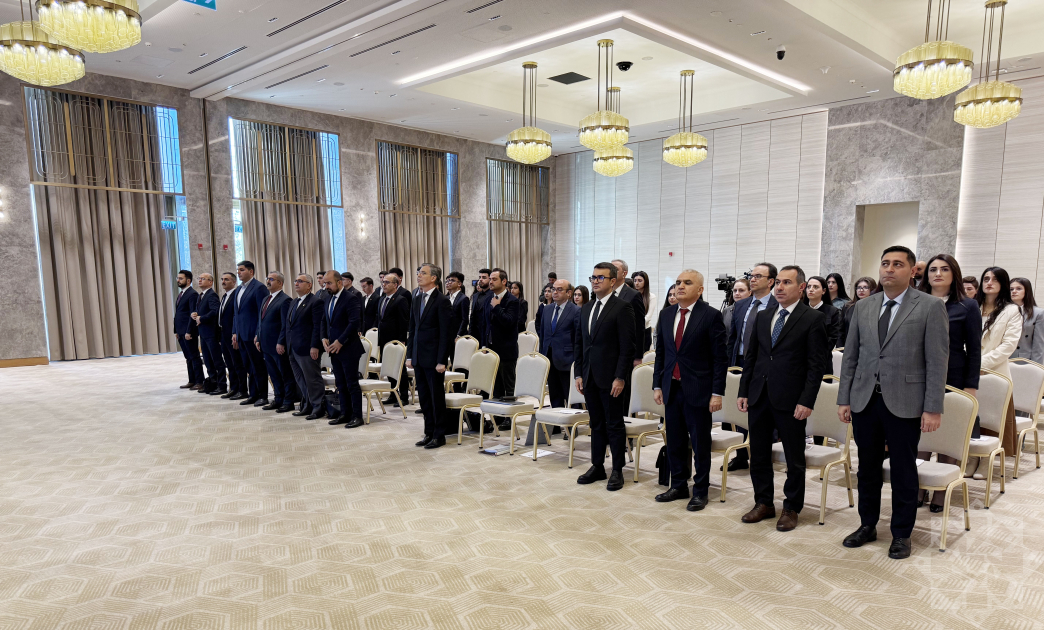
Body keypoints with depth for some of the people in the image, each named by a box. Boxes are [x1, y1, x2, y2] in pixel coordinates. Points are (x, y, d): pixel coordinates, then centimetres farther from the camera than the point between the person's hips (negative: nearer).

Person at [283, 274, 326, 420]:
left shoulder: (316, 302, -9)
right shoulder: (294, 303, 19)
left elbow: (318, 326, -15)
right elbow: (286, 324, 22)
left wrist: (315, 346, -20)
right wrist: (281, 342, 13)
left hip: (307, 349, -9)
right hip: (293, 350, 9)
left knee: (313, 380, -3)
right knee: (300, 380, 13)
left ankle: (319, 408, 5)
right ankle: (307, 406, 22)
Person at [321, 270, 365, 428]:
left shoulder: (351, 299, -12)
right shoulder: (328, 300, 13)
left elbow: (355, 323, -19)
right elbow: (324, 322, 22)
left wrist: (340, 342, -18)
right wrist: (324, 338, 4)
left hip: (348, 349, -8)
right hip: (334, 349, 8)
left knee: (352, 384, -3)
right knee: (341, 384, 12)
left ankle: (357, 416, 4)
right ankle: (345, 414, 20)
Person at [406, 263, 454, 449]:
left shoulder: (441, 301, -11)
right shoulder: (417, 299, 12)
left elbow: (446, 333, -14)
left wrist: (441, 361, -17)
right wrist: (409, 355, 10)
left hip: (433, 358, -7)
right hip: (419, 357, 7)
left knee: (437, 397, 2)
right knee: (424, 398, 13)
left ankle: (439, 435, 13)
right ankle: (429, 432, 24)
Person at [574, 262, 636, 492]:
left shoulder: (622, 307, -8)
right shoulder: (586, 308, 13)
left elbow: (627, 346, -13)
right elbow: (579, 343, 15)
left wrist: (620, 377, -17)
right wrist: (578, 373, 9)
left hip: (611, 377, -6)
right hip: (590, 377, 6)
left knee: (615, 425, 4)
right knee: (596, 424, 15)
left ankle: (617, 471, 14)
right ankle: (597, 466, 25)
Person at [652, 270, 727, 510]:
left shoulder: (711, 315, -8)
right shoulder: (666, 314, 8)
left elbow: (720, 358, -9)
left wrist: (717, 392, -13)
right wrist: (657, 385, 8)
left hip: (698, 389, -5)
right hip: (672, 388, 5)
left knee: (700, 444, 6)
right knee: (674, 442, 13)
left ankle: (700, 491, 20)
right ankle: (678, 486, 29)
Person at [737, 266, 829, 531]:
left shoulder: (814, 318, -5)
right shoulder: (763, 316, 11)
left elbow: (817, 365, -10)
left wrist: (806, 401, -16)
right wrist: (743, 392, 7)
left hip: (791, 400, -5)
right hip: (759, 397, 5)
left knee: (794, 459, 8)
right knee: (758, 455, 12)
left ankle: (791, 509, 23)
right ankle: (764, 503, 27)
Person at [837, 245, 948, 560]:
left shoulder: (930, 307, -3)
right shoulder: (863, 307, 8)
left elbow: (937, 361, -7)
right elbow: (850, 356, 9)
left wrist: (933, 408, -10)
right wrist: (844, 399, 5)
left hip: (904, 403, -3)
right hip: (864, 400, 4)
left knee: (903, 471, 8)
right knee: (867, 467, 14)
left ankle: (901, 534, 24)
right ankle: (867, 525, 29)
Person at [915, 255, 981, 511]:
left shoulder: (968, 307, 1)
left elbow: (974, 350, 0)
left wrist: (971, 386, -5)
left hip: (953, 381, -1)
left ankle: (941, 493, 15)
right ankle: (917, 490, 14)